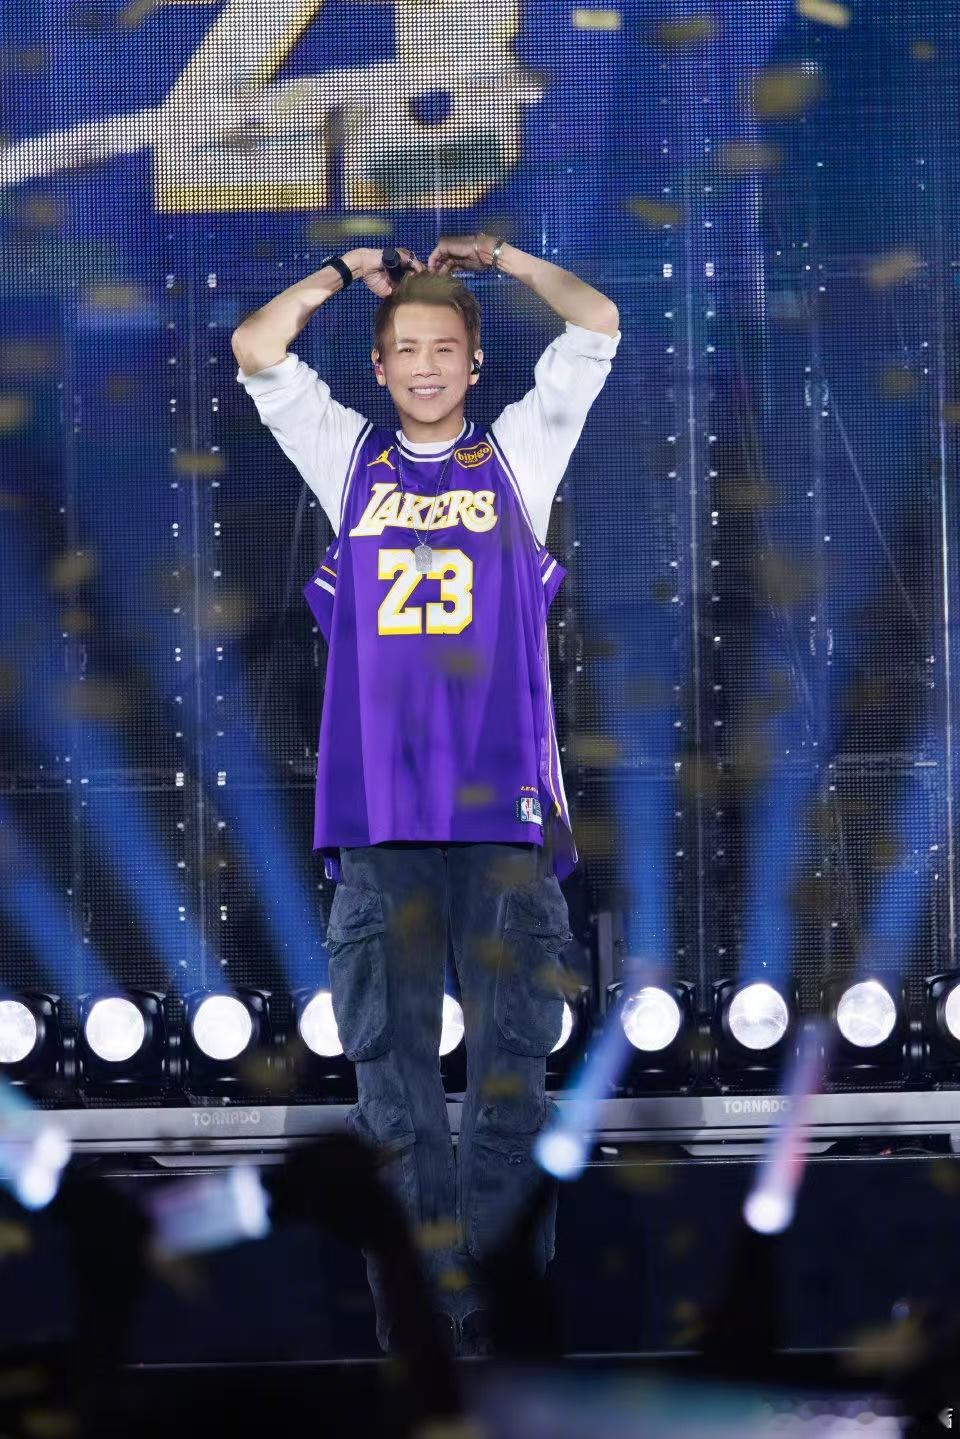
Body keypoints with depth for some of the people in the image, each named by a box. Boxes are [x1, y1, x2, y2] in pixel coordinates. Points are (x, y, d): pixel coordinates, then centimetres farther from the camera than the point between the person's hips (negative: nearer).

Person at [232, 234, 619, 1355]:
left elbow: (597, 326, 6)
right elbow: (255, 350, 9)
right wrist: (343, 274, 16)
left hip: (507, 804, -1)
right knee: (388, 1058, 0)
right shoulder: (350, 460, 16)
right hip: (378, 811, 1)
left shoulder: (518, 454, 13)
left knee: (512, 1061, -3)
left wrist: (496, 256, 15)